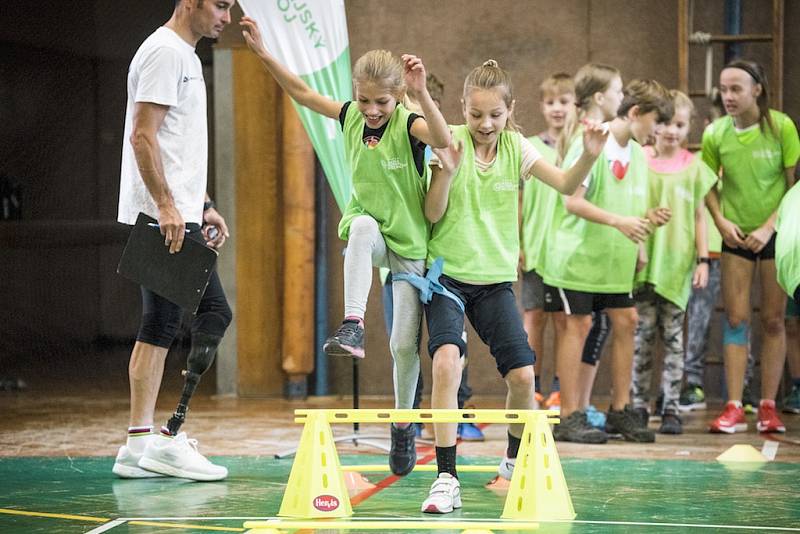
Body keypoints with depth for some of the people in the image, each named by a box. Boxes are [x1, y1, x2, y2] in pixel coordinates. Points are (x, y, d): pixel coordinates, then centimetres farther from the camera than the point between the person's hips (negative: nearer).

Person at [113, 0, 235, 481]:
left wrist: (203, 204, 24)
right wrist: (166, 205, -23)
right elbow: (143, 135, -18)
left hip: (180, 216, 10)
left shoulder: (185, 56, 21)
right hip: (162, 219, -10)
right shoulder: (164, 52, -11)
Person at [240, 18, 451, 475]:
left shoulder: (409, 124, -16)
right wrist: (263, 53, 0)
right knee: (362, 223, -37)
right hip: (370, 237, 3)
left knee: (405, 343, -3)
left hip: (410, 244, -3)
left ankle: (404, 424, 20)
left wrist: (421, 93, -51)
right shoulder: (352, 116, -3)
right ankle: (353, 328, -40)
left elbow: (444, 140, -38)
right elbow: (302, 92, 7)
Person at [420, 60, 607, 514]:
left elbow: (566, 185, -7)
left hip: (496, 279, 3)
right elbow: (433, 214, -8)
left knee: (522, 375, -6)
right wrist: (448, 172, -24)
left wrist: (589, 156, -25)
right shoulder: (451, 141, -7)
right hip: (448, 273, -3)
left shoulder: (516, 147, 1)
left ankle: (516, 459, 25)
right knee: (446, 361, -26)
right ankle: (446, 478, -19)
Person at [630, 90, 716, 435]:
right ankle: (639, 406, 9)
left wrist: (703, 259, 2)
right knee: (643, 333, 1)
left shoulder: (693, 166, 5)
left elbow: (699, 215, 8)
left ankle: (671, 408, 4)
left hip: (678, 263, 0)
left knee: (673, 336, 1)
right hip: (644, 261, 0)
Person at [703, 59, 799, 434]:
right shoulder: (715, 134, -4)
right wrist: (721, 221, -8)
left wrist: (769, 226, -15)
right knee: (736, 319, -3)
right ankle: (734, 408, -3)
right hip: (737, 235, 2)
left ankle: (768, 407, 8)